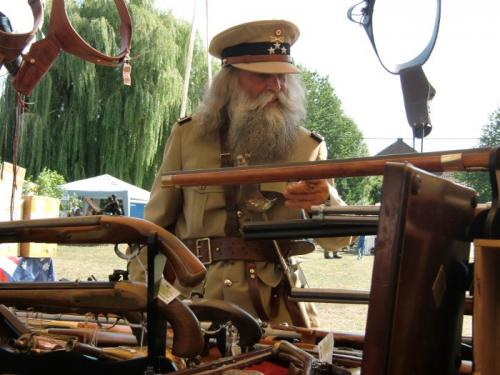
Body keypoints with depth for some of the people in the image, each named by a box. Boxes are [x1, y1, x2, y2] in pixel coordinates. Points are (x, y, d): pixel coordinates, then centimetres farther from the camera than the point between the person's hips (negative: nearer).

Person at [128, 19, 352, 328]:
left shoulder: (308, 146, 4)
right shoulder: (188, 136, 3)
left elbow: (338, 239, 4)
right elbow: (155, 227, 9)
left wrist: (325, 201, -17)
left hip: (277, 305, 1)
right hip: (198, 301, -1)